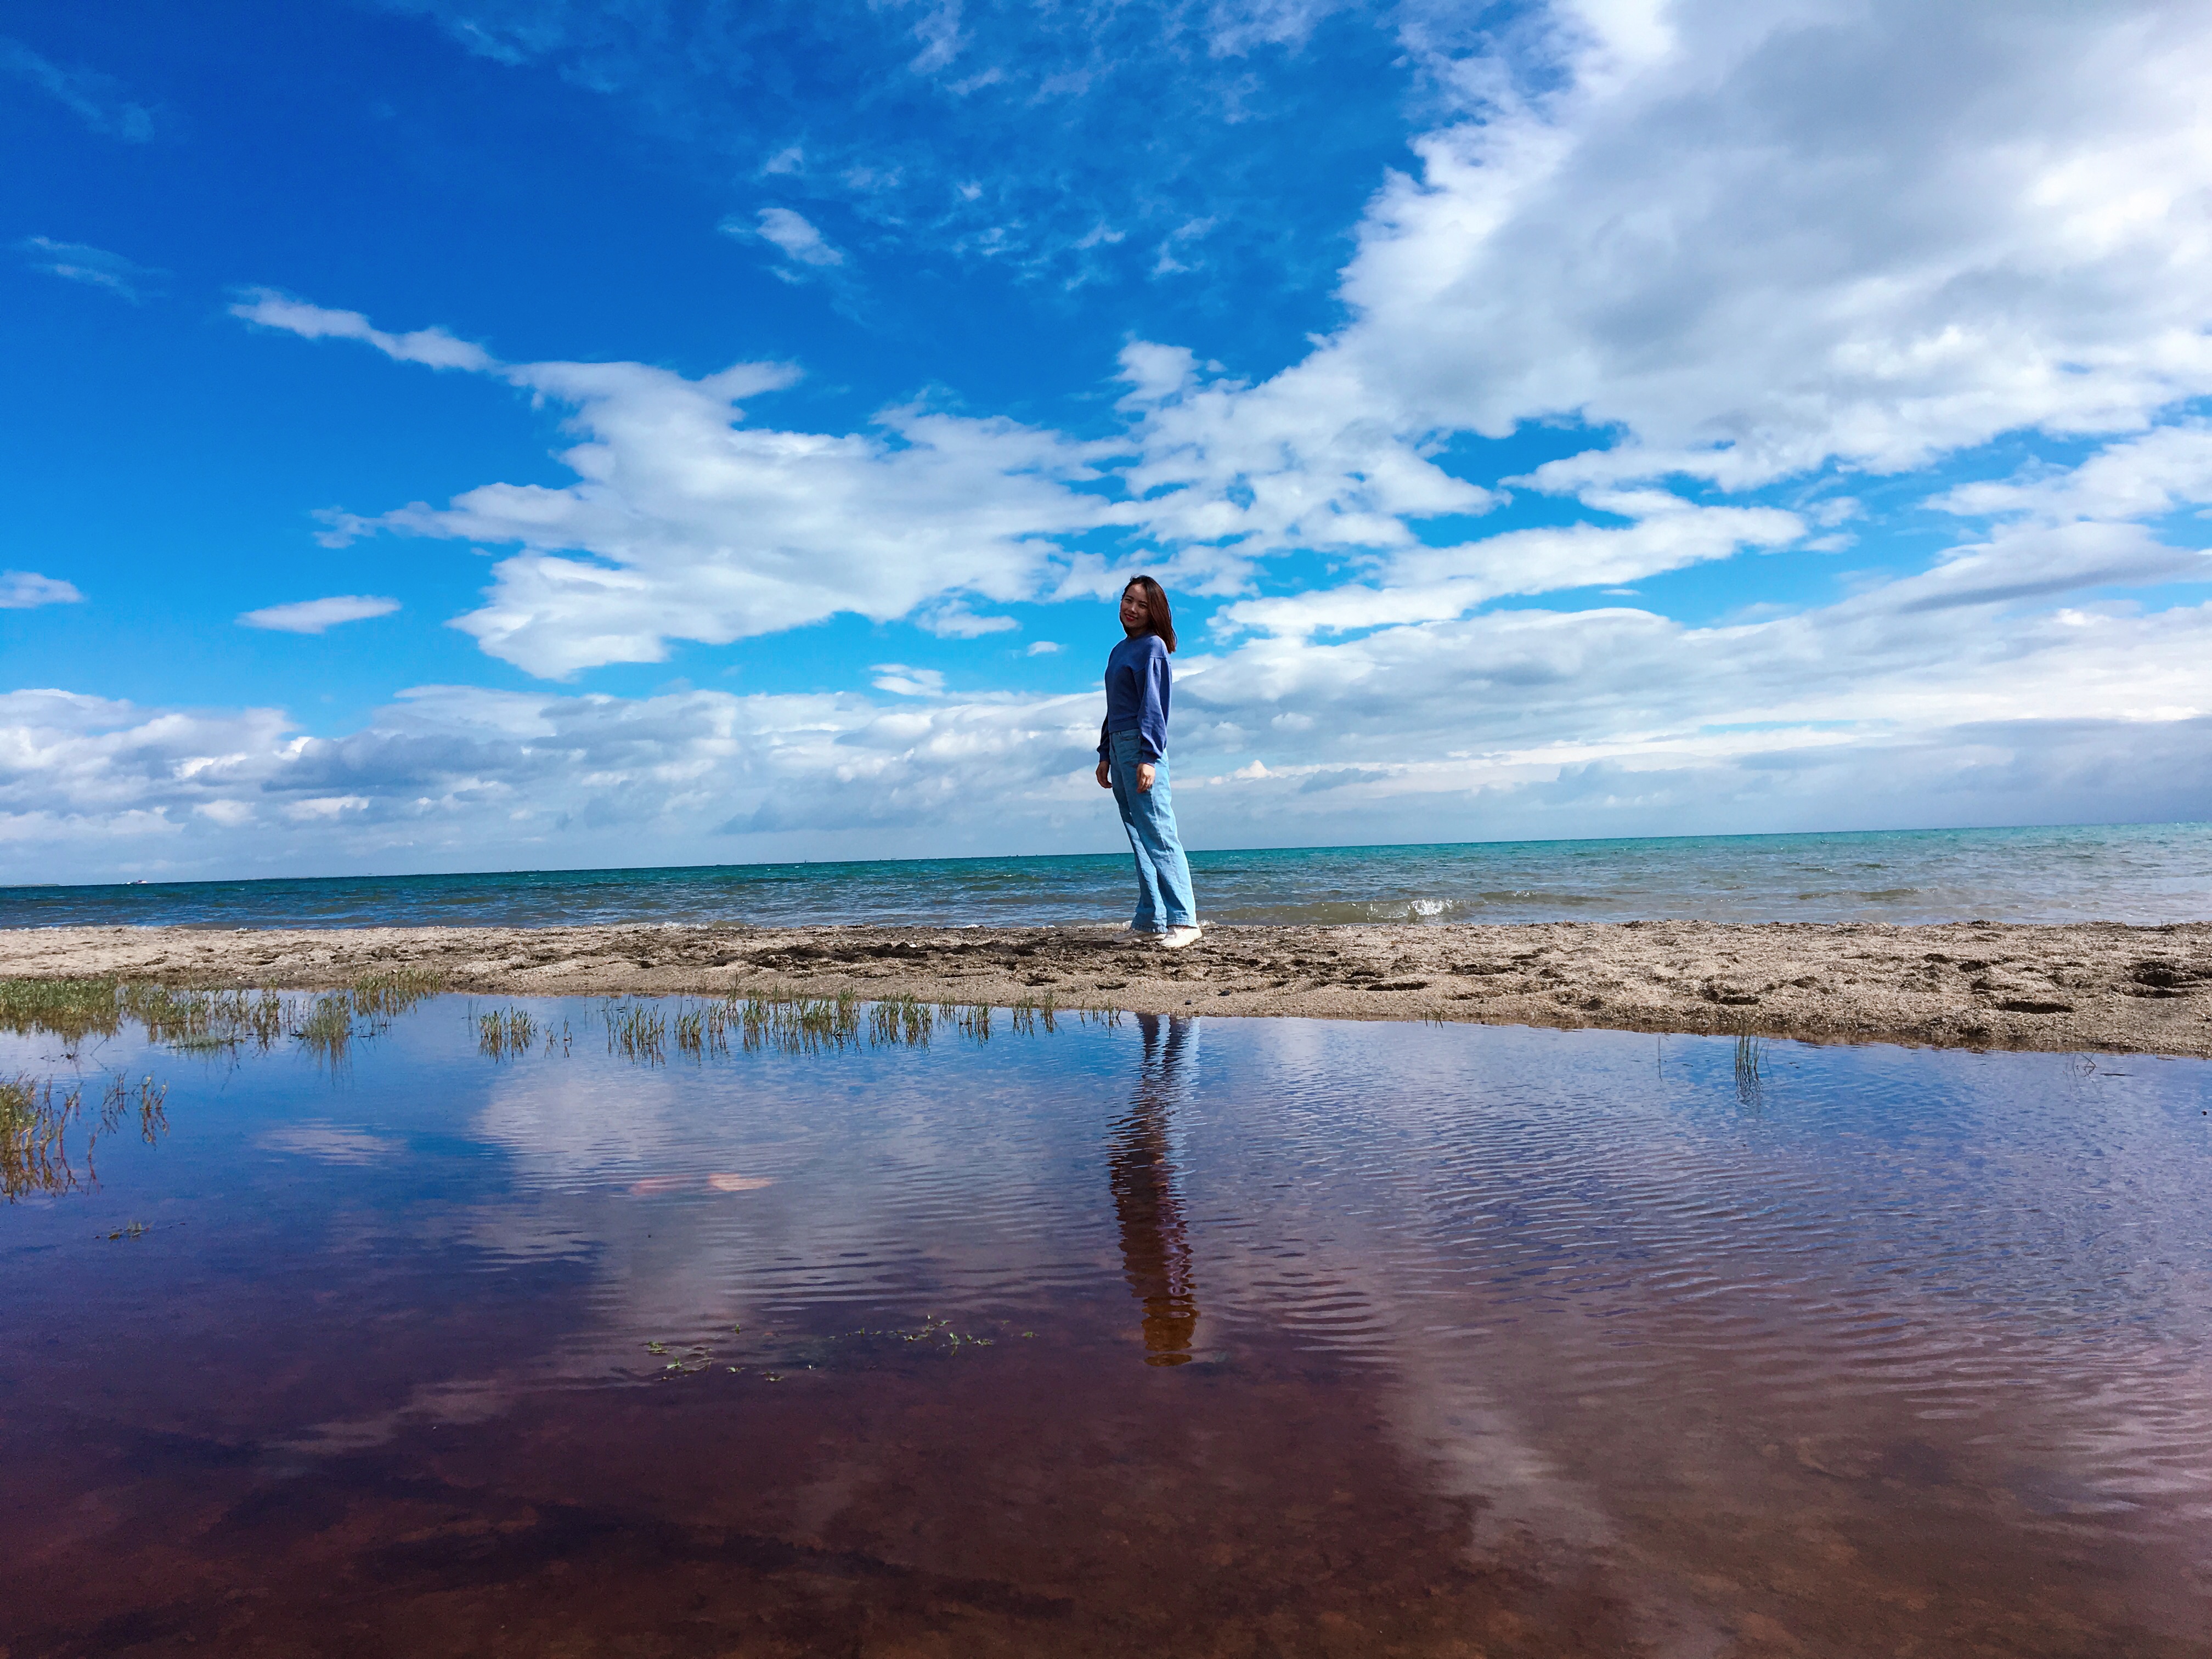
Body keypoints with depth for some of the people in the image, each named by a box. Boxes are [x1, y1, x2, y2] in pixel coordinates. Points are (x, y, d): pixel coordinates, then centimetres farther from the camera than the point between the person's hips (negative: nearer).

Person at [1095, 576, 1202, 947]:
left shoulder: (1152, 646, -5)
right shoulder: (1120, 650, 20)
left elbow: (1153, 705, -13)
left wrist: (1149, 758, -20)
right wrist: (1105, 755, 19)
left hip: (1141, 746, -9)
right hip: (1118, 746, 9)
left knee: (1158, 834, -13)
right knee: (1139, 837, 8)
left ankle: (1183, 921, -15)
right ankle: (1149, 919, 11)